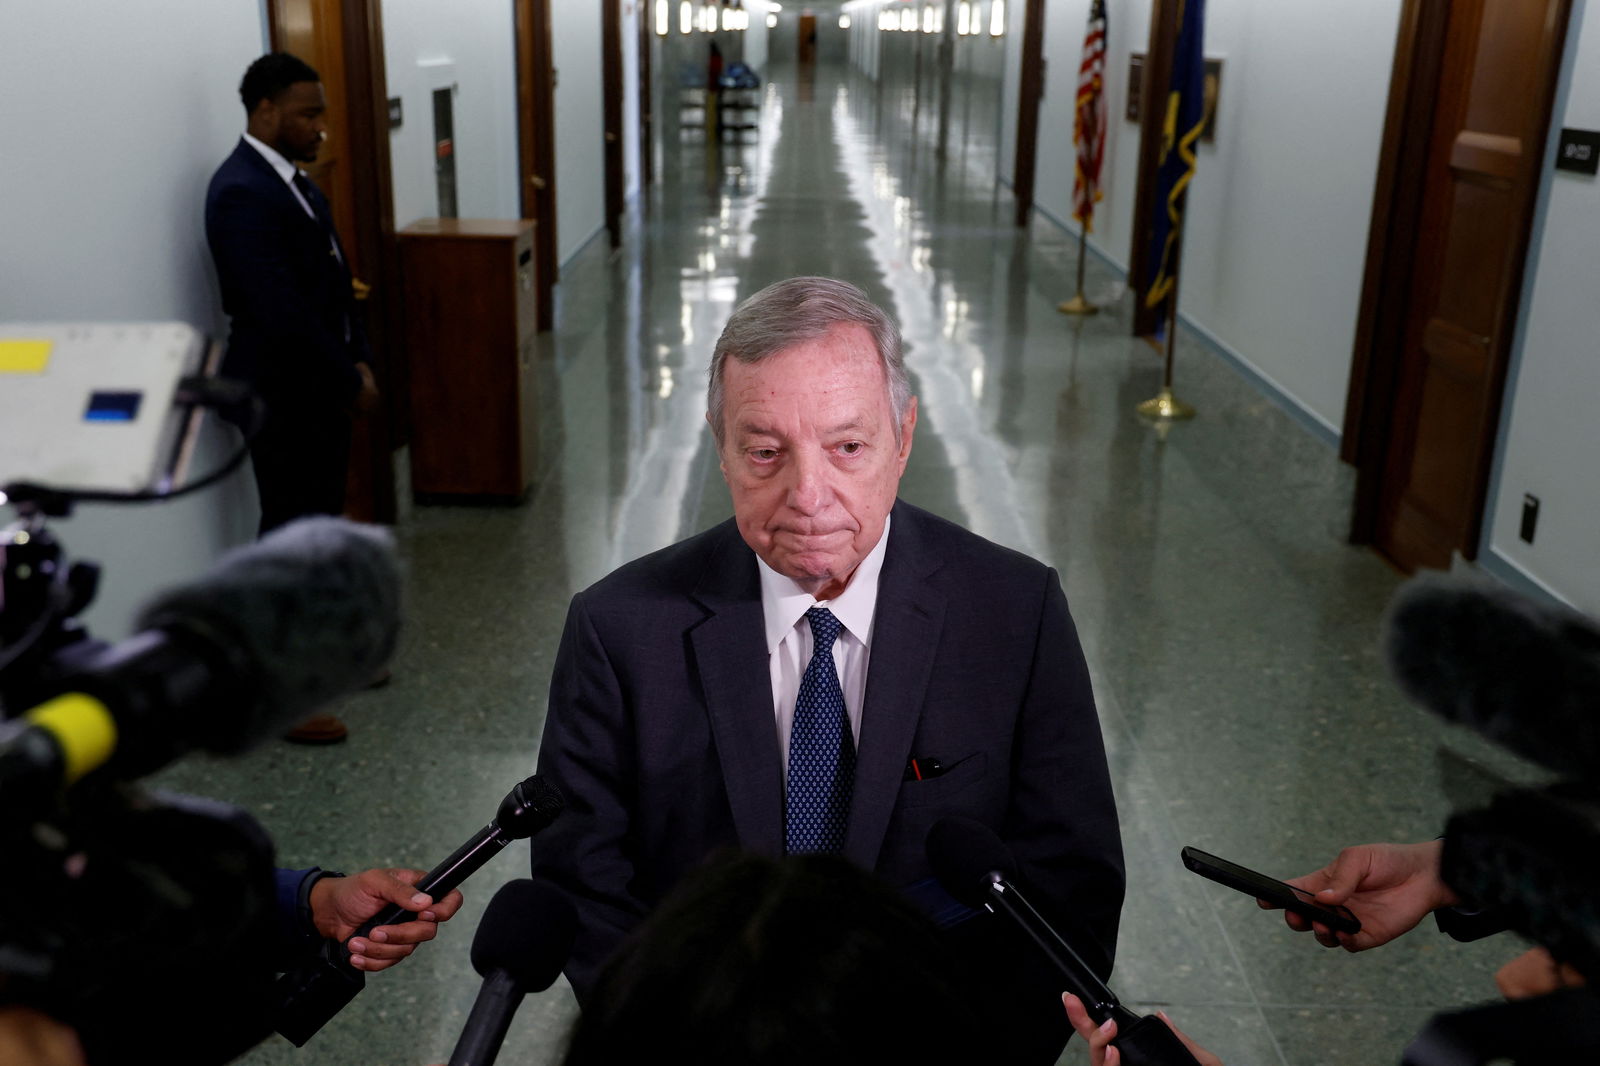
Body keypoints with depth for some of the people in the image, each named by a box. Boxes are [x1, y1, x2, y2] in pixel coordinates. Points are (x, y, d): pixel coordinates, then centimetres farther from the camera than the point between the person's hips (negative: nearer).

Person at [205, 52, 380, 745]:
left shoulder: (290, 181, 11)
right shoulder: (242, 193, -21)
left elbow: (333, 278, 14)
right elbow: (281, 311, -25)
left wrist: (356, 360, 3)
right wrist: (350, 382, -16)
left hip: (322, 388, 10)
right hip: (284, 397, -9)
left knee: (321, 524, 20)